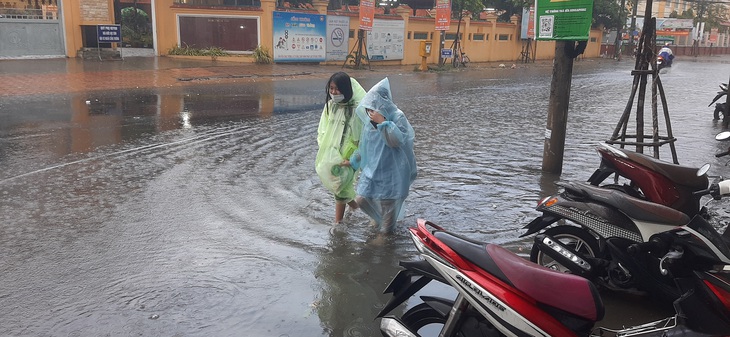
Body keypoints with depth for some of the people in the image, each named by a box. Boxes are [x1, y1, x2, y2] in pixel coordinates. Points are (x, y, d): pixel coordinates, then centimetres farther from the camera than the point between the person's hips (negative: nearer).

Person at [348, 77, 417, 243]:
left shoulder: (397, 117, -16)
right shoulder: (369, 121, 1)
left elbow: (399, 140, -29)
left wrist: (383, 122, -30)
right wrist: (354, 161, 18)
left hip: (391, 171, -6)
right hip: (372, 169, 6)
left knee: (388, 204, 5)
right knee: (362, 200, 8)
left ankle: (384, 231, 30)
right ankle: (379, 217, 38)